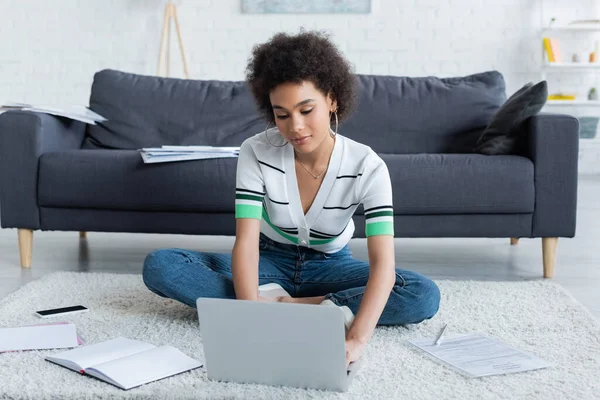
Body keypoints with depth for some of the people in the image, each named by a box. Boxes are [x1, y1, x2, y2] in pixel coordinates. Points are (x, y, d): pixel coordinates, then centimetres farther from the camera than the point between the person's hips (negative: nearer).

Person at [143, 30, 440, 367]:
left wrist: (356, 340, -49)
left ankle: (279, 305, -26)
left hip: (329, 266, 0)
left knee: (425, 296, -27)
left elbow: (383, 262, -33)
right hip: (270, 262, 1)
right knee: (160, 266, -24)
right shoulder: (256, 152, -20)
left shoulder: (366, 166, -24)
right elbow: (246, 242, -28)